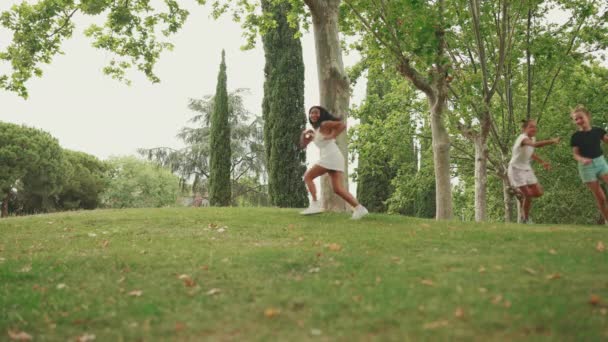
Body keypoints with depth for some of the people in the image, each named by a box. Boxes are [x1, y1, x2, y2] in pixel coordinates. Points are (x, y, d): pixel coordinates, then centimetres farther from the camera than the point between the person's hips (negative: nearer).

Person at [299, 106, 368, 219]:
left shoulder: (324, 124, 1)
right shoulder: (314, 132, 25)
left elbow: (343, 125, -12)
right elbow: (303, 145, 26)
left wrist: (332, 136, -14)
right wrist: (304, 133, 10)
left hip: (331, 157, -9)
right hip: (333, 159, 9)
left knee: (308, 176, -4)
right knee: (338, 189, 0)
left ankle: (315, 204, -13)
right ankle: (359, 208, -8)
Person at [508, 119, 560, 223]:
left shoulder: (532, 138, 2)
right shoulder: (522, 138, -24)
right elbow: (535, 144, -46)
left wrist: (542, 162, 12)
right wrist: (552, 141, -55)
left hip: (527, 169, 8)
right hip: (516, 169, -8)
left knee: (538, 193, 1)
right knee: (528, 196, -10)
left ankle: (521, 194, 26)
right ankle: (525, 219, 8)